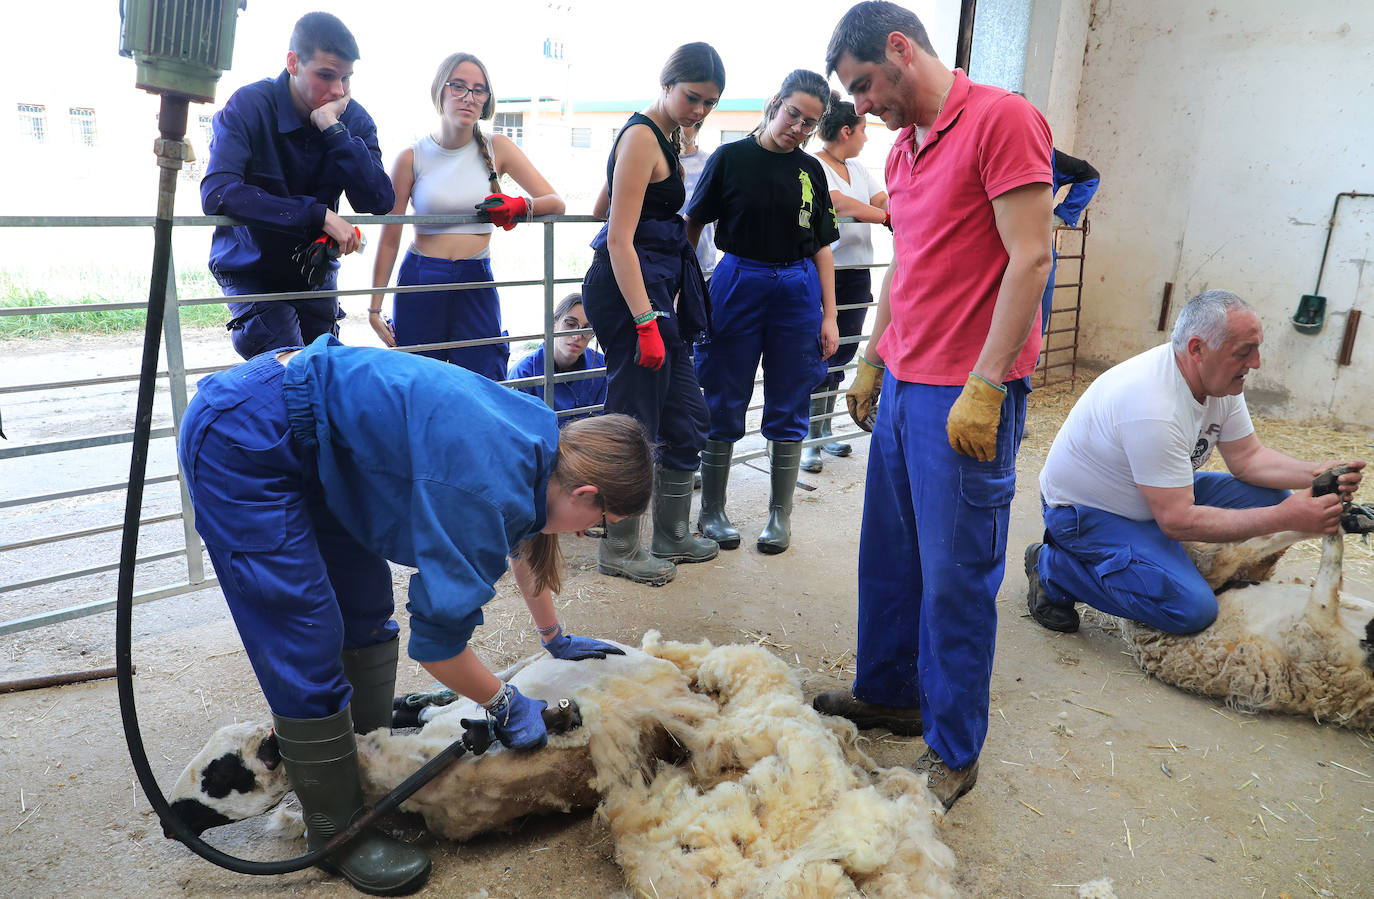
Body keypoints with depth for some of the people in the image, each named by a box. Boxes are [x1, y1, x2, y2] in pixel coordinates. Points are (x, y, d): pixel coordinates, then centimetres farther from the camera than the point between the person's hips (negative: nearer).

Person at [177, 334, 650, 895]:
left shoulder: (544, 438, 0)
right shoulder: (490, 488, -28)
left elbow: (524, 542, 21)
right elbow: (436, 642, -21)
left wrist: (557, 640, 30)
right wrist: (506, 705, -4)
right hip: (239, 443, -10)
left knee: (366, 611, 14)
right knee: (308, 653, -5)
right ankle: (337, 835, 10)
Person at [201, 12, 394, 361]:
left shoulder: (354, 119, -7)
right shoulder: (249, 106, -18)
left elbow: (379, 203, -20)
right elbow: (216, 193, -33)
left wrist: (334, 129, -27)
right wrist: (319, 215, -37)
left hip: (314, 270, 5)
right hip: (251, 271, -4)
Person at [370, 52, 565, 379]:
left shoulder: (498, 148, 4)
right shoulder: (412, 158, 0)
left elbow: (556, 203, 0)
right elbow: (389, 239, 3)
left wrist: (520, 206, -22)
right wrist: (375, 308, 1)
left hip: (477, 285, 1)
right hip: (420, 284, -1)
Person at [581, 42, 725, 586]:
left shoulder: (665, 137, 18)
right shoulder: (641, 137, -11)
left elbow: (603, 208, 29)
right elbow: (620, 240, -19)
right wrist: (645, 322, -24)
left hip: (659, 290, 10)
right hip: (632, 292, -10)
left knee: (686, 418, 13)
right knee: (636, 424, -3)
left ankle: (671, 536, 27)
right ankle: (619, 550, 12)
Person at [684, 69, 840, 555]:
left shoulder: (811, 170, 8)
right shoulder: (731, 158, -1)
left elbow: (821, 247, 8)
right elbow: (692, 226, 2)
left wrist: (829, 316, 3)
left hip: (797, 292, 3)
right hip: (737, 286, -2)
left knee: (788, 410, 6)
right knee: (724, 406, 4)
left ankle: (780, 514, 19)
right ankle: (712, 511, 19)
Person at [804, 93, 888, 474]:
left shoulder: (857, 168, 19)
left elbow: (885, 200, 11)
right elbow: (840, 204, -19)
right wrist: (888, 217, -18)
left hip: (857, 275, 8)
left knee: (840, 357, 12)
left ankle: (825, 431, 23)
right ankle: (810, 441, 3)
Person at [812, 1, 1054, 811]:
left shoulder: (1001, 118, -9)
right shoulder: (905, 147, 17)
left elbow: (1031, 258, -16)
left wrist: (983, 386, -19)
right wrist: (871, 362, 21)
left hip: (968, 396, -8)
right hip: (903, 383, 8)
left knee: (956, 577, 1)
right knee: (889, 555, 15)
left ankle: (955, 751, 17)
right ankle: (889, 693, 33)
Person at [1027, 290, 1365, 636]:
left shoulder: (1222, 379, -6)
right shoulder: (1154, 404, -34)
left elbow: (1247, 457, 4)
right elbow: (1177, 521, -31)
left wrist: (1315, 473, -14)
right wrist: (1284, 518, -28)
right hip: (1090, 512, -9)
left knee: (1274, 497, -2)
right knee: (1193, 609, -23)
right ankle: (1055, 569, -7)